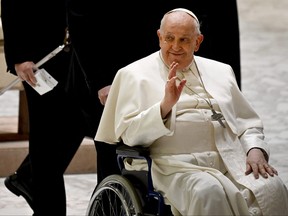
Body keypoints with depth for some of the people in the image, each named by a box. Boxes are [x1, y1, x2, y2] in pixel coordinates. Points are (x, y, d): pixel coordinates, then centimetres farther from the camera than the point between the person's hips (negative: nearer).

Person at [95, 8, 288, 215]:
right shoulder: (135, 75, 11)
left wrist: (255, 150, 3)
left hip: (231, 162, 4)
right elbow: (128, 134, -1)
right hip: (175, 165, -4)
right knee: (208, 193, -37)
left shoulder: (220, 72, 23)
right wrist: (165, 106, -16)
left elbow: (248, 123, 26)